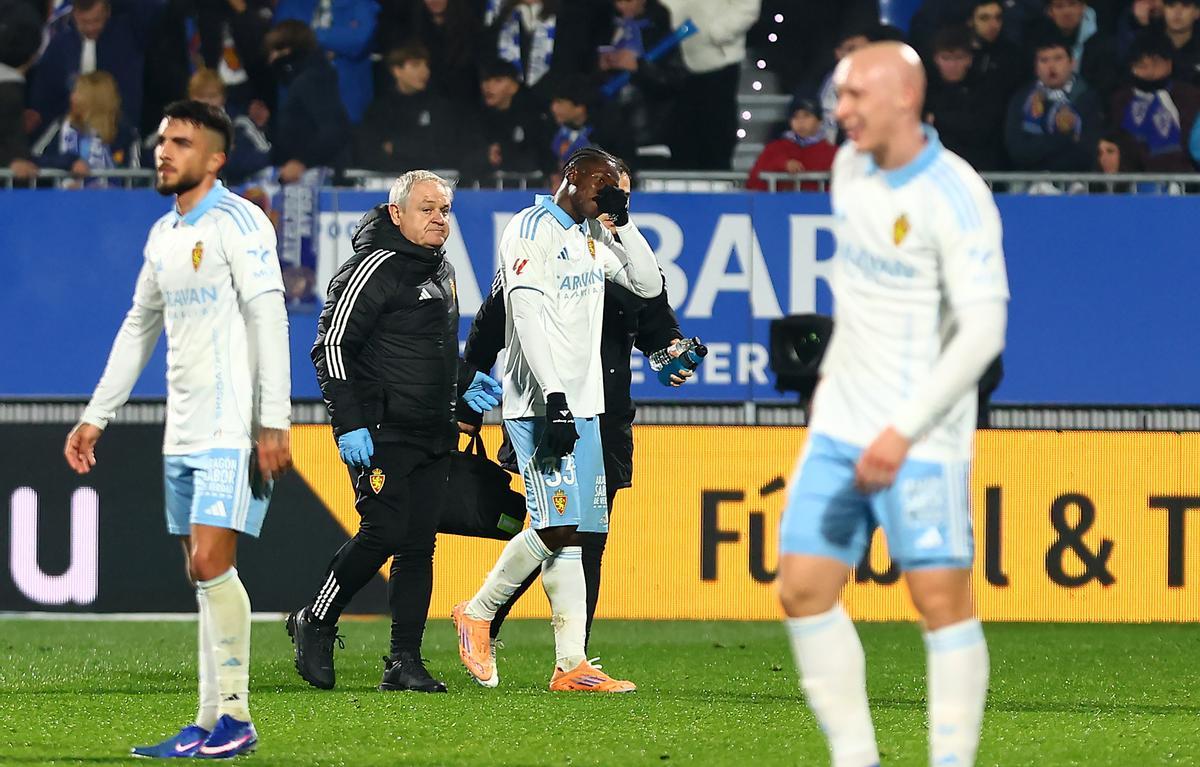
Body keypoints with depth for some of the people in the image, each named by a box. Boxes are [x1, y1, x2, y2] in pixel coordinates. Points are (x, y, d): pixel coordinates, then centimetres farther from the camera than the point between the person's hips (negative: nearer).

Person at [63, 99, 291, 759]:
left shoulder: (237, 222, -8)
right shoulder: (163, 235, 16)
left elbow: (269, 319, -14)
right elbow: (138, 329, 25)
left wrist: (273, 422, -21)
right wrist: (95, 418, 23)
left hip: (234, 430, -8)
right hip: (183, 434, 8)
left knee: (211, 562, -15)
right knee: (202, 573, 7)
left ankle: (235, 716, -8)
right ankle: (210, 727, 8)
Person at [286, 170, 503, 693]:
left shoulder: (441, 271, 17)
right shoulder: (374, 269, -11)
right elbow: (332, 346, -14)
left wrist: (464, 386, 17)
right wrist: (349, 424, -20)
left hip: (432, 433, 8)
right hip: (383, 433, -8)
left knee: (419, 544, 3)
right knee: (384, 531, -15)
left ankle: (405, 661, 4)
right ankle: (315, 624, 4)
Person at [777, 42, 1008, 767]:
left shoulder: (957, 197, -17)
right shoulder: (853, 165, 6)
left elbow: (983, 330, -23)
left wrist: (905, 430, -29)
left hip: (921, 437, -7)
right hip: (841, 426, 7)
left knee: (942, 600, -5)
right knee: (804, 591, 1)